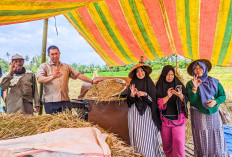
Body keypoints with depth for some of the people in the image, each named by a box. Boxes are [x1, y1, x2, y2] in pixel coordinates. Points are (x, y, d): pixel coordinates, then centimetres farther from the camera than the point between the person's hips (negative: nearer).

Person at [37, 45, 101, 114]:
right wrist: (53, 77, -32)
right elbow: (40, 79, -13)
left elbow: (78, 75, 16)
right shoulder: (44, 66, 4)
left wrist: (92, 81, 9)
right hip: (50, 101, -3)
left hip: (65, 100, 3)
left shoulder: (66, 67, 17)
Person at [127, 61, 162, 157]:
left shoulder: (150, 83, 4)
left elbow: (154, 100, -1)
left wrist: (145, 94, -16)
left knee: (148, 137, -3)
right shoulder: (133, 84, 7)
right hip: (135, 114, 1)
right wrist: (132, 95, -16)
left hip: (147, 114, -1)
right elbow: (129, 102, 4)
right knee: (137, 136, 0)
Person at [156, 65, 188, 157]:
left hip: (178, 118, -1)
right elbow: (159, 103, -7)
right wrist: (168, 96, -23)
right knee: (166, 142, 10)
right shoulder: (159, 86, 1)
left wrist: (180, 95, -24)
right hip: (165, 119, 1)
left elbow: (185, 101, -3)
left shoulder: (179, 84, 2)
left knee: (178, 142, -5)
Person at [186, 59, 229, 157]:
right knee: (202, 141, 1)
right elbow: (191, 100, -12)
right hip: (199, 116, -2)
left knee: (217, 140, 5)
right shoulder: (190, 84, -2)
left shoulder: (214, 82, 6)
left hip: (214, 115, 3)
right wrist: (194, 88, -26)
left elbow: (223, 96, 7)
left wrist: (215, 102, -13)